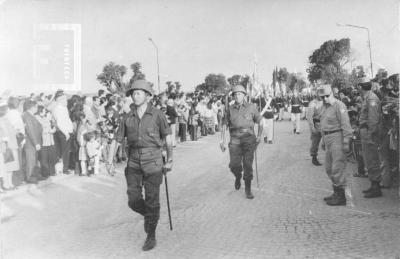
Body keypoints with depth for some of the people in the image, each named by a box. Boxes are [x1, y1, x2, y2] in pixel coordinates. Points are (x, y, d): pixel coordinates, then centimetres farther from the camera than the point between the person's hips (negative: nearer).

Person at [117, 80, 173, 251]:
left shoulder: (157, 115, -3)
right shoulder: (128, 118, 5)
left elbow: (168, 137, 3)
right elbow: (118, 140, 9)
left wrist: (169, 159, 3)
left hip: (152, 161, -3)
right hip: (134, 162, 3)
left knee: (152, 201, 2)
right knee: (134, 201, 1)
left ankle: (151, 236, 19)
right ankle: (149, 215, 34)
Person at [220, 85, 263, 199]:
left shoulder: (251, 107, 5)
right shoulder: (230, 109, 9)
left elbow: (260, 122, 11)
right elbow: (224, 125, 13)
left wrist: (259, 136, 2)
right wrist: (222, 140, 8)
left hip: (248, 138, -1)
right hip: (235, 139, 1)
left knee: (248, 164, -7)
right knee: (234, 165, -7)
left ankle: (248, 189, 7)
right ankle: (238, 177, 28)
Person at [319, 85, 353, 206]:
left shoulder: (339, 106, -13)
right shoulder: (324, 106, 14)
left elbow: (346, 125, -17)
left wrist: (346, 142, -21)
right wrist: (323, 141, 21)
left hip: (337, 138, -9)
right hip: (328, 138, 9)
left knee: (337, 168, -7)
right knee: (329, 168, 14)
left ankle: (341, 197, 1)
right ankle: (336, 193, 26)